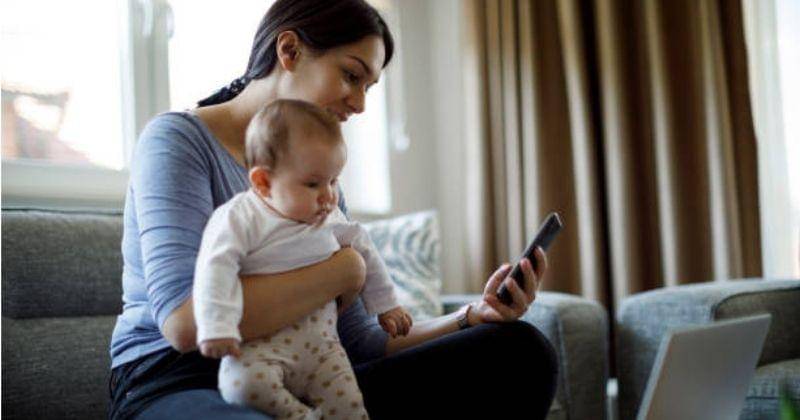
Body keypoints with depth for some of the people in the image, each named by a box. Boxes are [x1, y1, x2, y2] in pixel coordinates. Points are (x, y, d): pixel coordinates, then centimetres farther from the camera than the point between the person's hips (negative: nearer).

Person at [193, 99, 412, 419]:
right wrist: (217, 327, -30)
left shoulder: (332, 220, 10)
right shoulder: (240, 218, -9)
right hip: (260, 346, -4)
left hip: (321, 344, 4)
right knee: (242, 383, -33)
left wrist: (386, 305, 29)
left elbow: (364, 253, 25)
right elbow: (216, 269, -19)